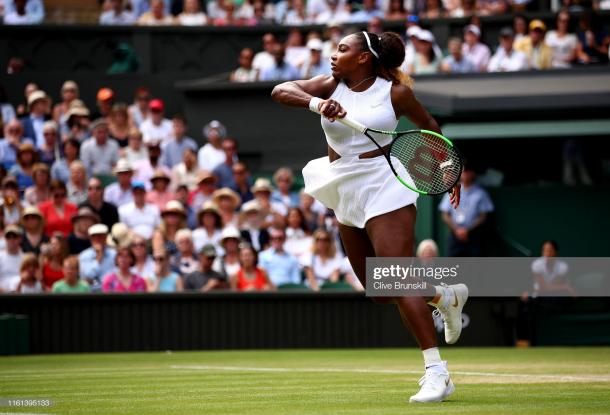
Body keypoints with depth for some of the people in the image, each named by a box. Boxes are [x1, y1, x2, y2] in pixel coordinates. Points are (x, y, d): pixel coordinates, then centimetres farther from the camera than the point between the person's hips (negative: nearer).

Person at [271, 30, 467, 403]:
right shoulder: (330, 86, 2)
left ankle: (437, 372, -17)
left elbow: (429, 126, 10)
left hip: (385, 190, -6)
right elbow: (281, 91, -13)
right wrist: (315, 103, -30)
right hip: (347, 197, 6)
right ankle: (446, 296, 35)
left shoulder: (395, 92, -5)